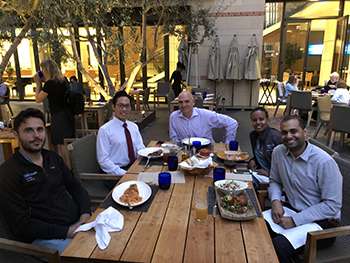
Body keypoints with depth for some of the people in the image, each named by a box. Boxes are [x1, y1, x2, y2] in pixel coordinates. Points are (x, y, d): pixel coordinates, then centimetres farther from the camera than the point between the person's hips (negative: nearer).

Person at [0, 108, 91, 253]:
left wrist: (85, 214, -6)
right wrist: (67, 232, -18)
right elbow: (21, 224, -12)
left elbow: (76, 187, 14)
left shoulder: (53, 158, 12)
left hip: (78, 222, 6)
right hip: (45, 236, -6)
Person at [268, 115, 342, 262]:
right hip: (292, 209, 6)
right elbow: (274, 181, 11)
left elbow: (332, 205, -18)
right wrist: (275, 200, -10)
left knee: (277, 246, -25)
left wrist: (295, 220, -21)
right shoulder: (278, 152, -4)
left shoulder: (324, 161, -21)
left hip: (321, 221, -5)